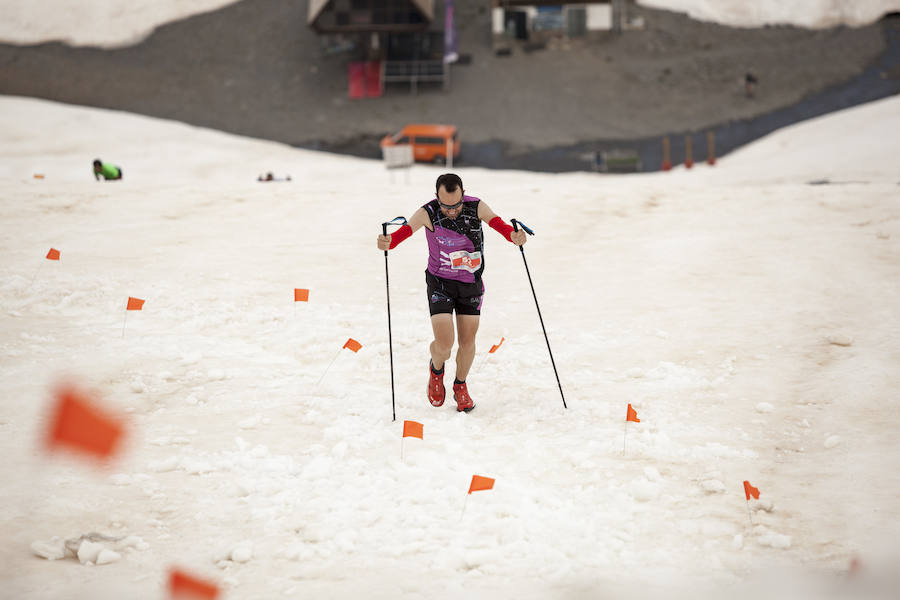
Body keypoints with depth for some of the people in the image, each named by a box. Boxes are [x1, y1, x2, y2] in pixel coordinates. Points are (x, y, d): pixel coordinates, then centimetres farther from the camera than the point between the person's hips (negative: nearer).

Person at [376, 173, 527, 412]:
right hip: (440, 282, -2)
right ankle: (436, 370, 25)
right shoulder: (428, 213, -21)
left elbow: (498, 224, -27)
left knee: (467, 341, 6)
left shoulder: (476, 207, -15)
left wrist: (513, 235, -50)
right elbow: (406, 230, -36)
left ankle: (460, 386, 33)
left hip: (471, 282, 2)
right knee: (443, 345, -12)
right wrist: (389, 242, -58)